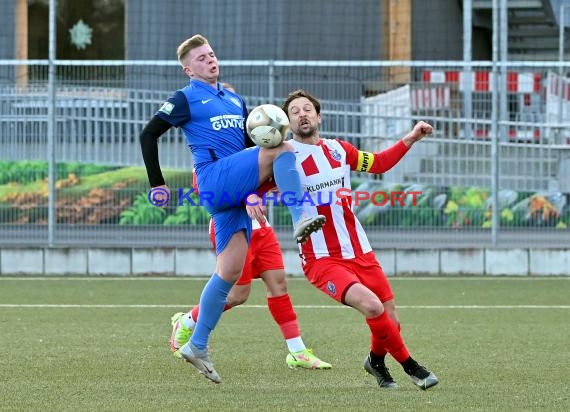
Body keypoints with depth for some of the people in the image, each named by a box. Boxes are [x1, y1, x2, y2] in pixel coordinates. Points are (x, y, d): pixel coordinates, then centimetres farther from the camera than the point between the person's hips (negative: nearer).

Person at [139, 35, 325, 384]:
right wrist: (157, 184, -5)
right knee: (283, 149, -23)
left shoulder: (236, 101, 26)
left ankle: (197, 346, 5)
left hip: (238, 190, 7)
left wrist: (271, 179, 6)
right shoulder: (186, 99, 5)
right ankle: (300, 219, -38)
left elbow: (251, 148, 27)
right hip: (215, 178, -7)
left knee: (231, 270, 0)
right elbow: (149, 134, 1)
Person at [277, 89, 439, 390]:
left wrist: (410, 139, 19)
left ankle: (376, 361, 38)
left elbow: (378, 163, 26)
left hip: (359, 252, 6)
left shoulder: (339, 149, 11)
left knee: (390, 321, 4)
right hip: (321, 260, -6)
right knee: (372, 306, -26)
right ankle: (409, 365, -5)